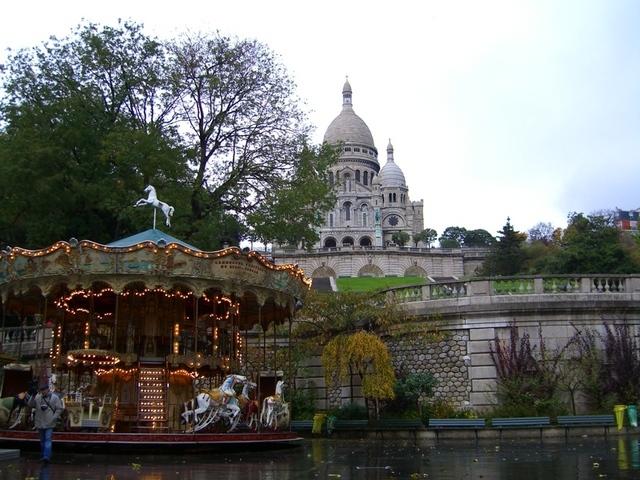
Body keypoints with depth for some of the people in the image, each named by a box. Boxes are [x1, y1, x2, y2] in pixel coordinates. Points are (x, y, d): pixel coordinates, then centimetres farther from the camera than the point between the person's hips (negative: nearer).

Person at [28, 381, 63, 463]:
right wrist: (33, 397, -20)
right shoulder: (37, 397, 3)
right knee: (42, 440, 15)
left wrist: (54, 418, -13)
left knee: (48, 440, -13)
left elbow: (59, 409, -3)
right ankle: (43, 455, 27)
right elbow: (30, 405, -4)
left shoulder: (55, 398, -5)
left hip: (49, 424, -4)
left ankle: (47, 456, -22)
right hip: (40, 423, 4)